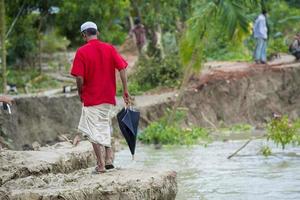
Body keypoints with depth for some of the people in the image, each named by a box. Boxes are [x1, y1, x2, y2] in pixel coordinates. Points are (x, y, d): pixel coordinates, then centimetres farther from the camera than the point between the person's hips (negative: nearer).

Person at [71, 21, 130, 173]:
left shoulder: (82, 52, -9)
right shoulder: (109, 48, 3)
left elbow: (79, 77, -14)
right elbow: (122, 68, -5)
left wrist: (80, 93, 3)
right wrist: (125, 90, -1)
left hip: (91, 98, -5)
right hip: (109, 97, 5)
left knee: (94, 132, 1)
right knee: (105, 128, 21)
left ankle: (101, 165, -2)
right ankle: (109, 159, 18)